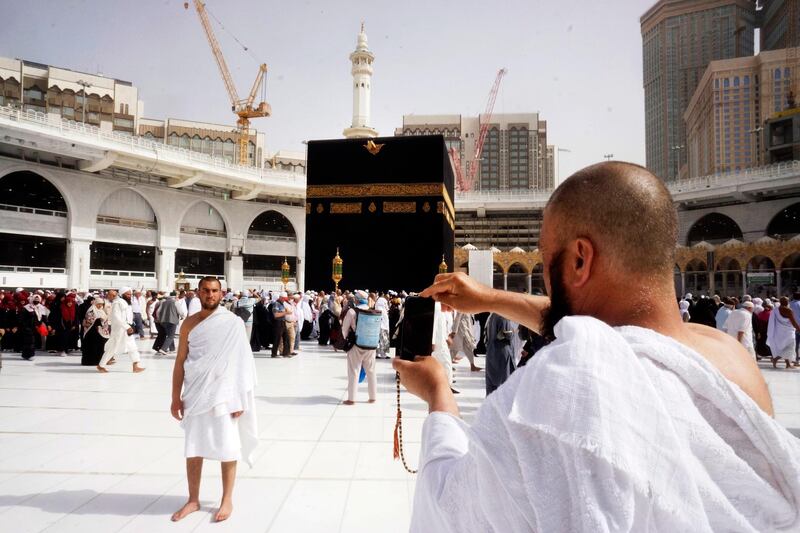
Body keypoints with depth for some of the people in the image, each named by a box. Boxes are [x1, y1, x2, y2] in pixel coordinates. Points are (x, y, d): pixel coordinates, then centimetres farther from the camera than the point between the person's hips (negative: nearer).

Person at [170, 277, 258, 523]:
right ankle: (193, 500, 27)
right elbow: (180, 361, 6)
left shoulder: (233, 323, -6)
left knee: (227, 448, 6)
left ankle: (227, 500, 21)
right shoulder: (189, 323, 4)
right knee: (193, 449, 11)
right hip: (195, 395, 3)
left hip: (223, 395, -3)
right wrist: (176, 397, 3)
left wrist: (240, 399, -9)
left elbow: (241, 362, -6)